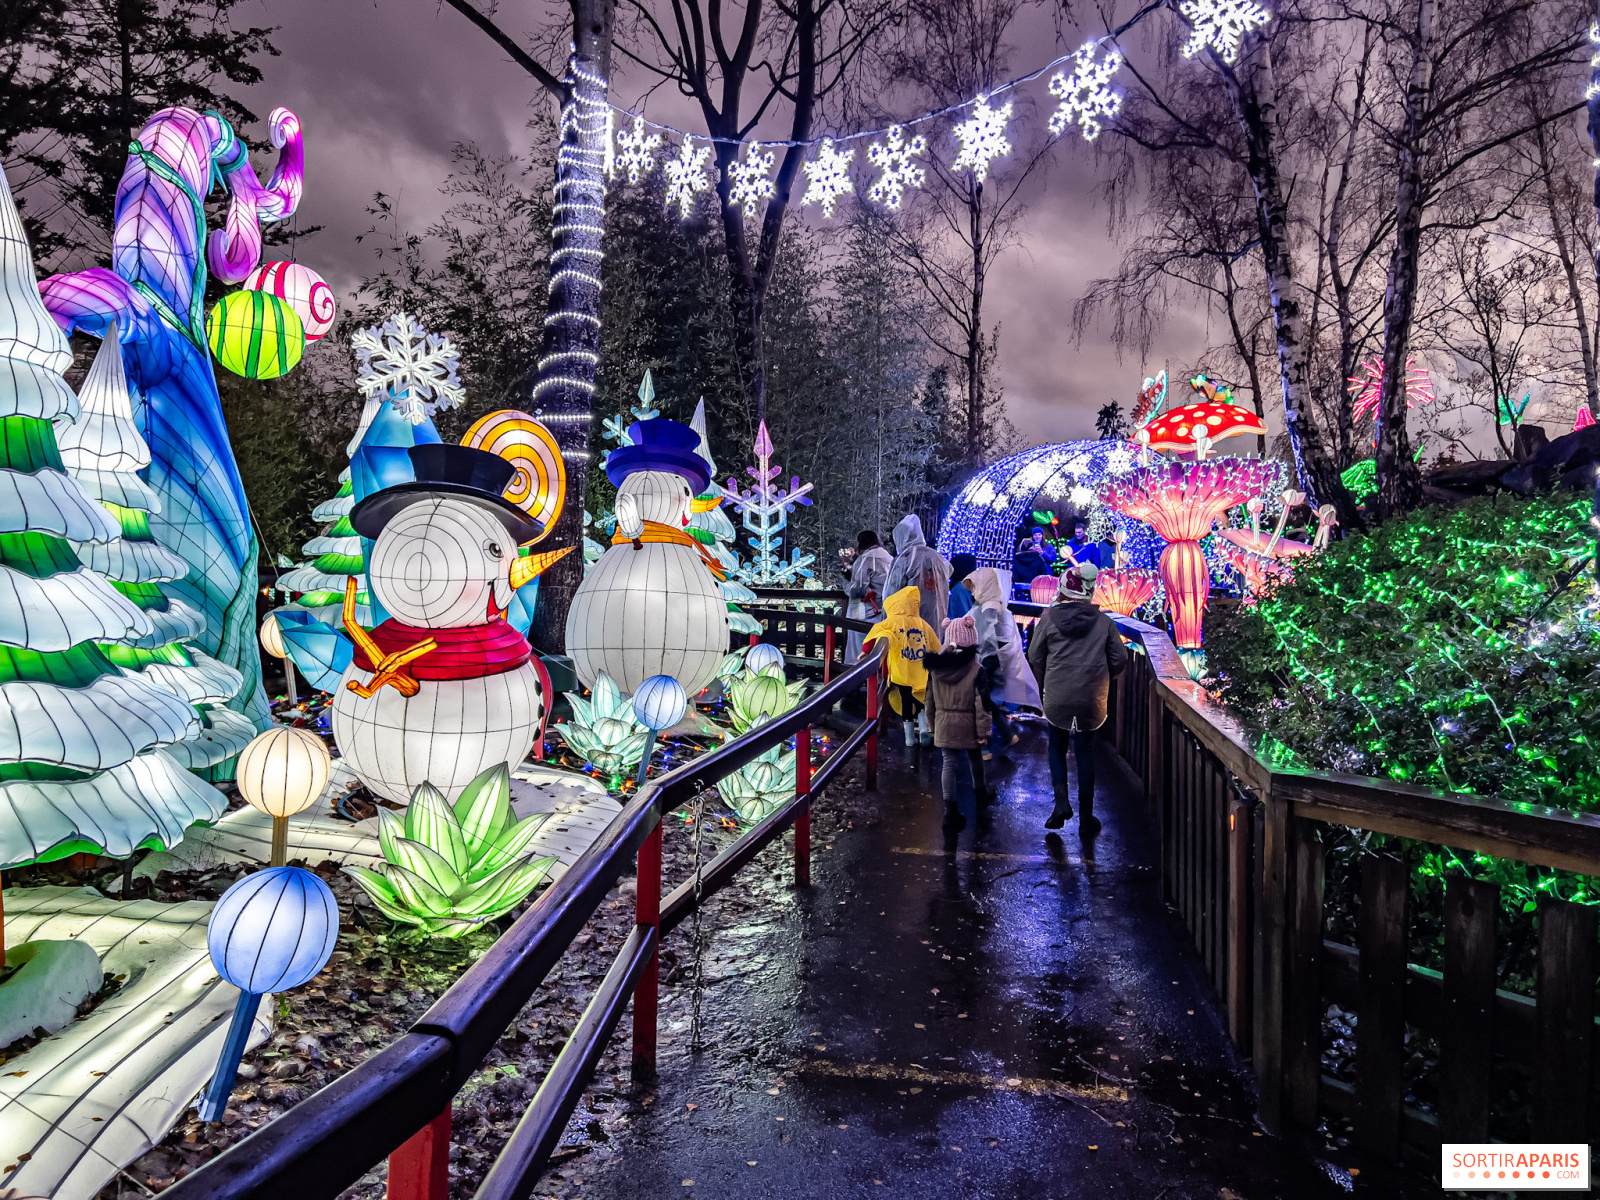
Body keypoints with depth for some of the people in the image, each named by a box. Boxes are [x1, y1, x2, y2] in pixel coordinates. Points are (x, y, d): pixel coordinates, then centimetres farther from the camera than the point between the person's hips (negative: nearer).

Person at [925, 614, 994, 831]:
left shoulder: (935, 668, -4)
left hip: (944, 726, 2)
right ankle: (980, 794, 44)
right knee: (975, 759, 21)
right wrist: (983, 731, -8)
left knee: (948, 764, 5)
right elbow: (981, 705, -15)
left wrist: (933, 723, 17)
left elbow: (930, 701, 4)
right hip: (968, 726, -2)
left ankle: (950, 810, -4)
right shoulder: (976, 671, -16)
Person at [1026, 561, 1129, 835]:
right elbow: (1120, 659, 2)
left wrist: (1043, 683, 17)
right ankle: (1086, 817, 14)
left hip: (1057, 697, -1)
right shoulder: (1103, 621, -2)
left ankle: (1061, 800, 1)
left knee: (1057, 747, 19)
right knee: (1085, 753, 11)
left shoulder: (1049, 617, -5)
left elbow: (1034, 656, 1)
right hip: (1091, 700, 1)